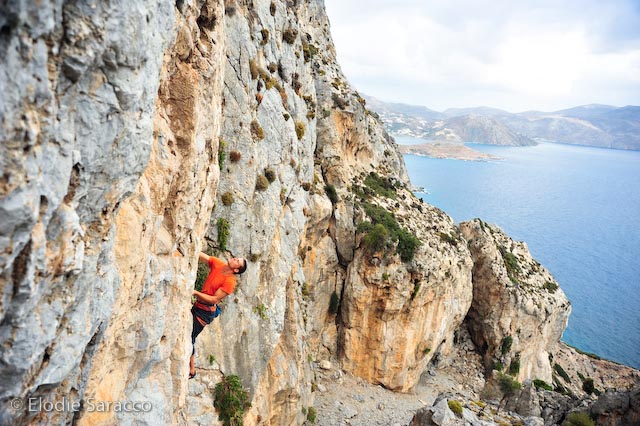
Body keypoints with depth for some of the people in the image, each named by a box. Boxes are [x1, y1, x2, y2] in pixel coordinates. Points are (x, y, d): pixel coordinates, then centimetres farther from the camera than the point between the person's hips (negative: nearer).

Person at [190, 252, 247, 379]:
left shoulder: (230, 281, -21)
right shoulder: (217, 264, -4)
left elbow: (214, 299, -20)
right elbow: (200, 255, -7)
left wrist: (196, 292, -25)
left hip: (206, 311, -7)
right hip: (198, 305, 7)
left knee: (190, 338, -4)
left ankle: (191, 371, 13)